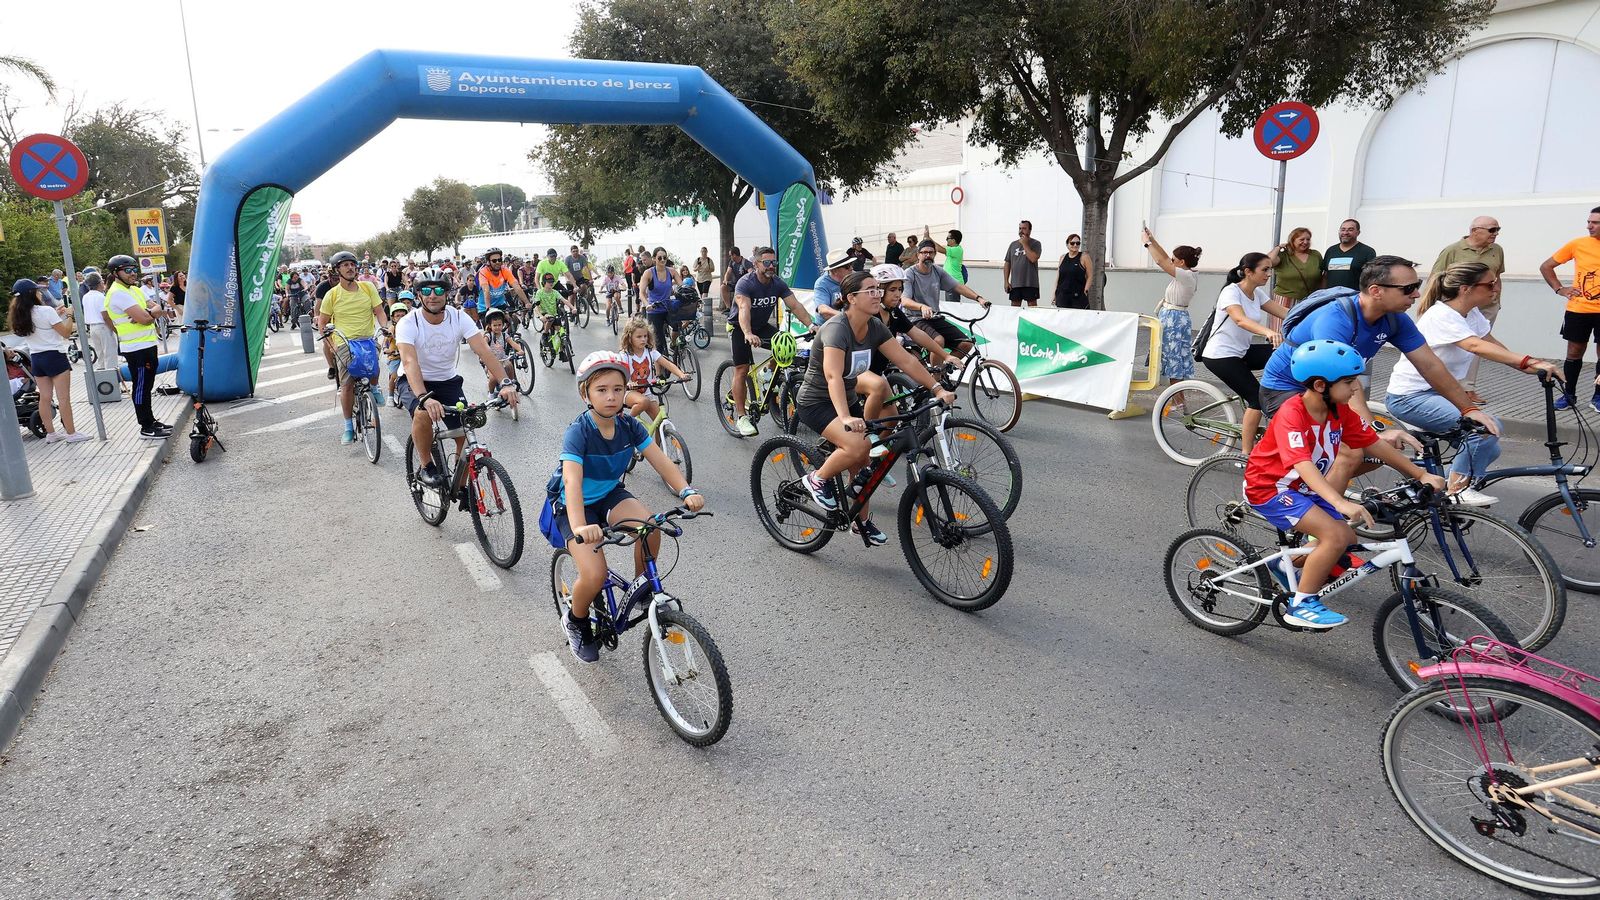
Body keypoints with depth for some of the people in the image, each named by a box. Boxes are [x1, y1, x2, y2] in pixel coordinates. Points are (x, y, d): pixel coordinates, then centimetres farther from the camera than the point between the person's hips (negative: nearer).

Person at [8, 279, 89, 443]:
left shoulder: (19, 316, 6)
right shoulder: (46, 311, -16)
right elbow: (66, 333, -13)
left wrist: (56, 314, 19)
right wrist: (69, 315, -1)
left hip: (36, 358, 7)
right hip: (54, 356, -7)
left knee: (45, 397, 12)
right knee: (63, 398, -3)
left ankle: (50, 433, 18)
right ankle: (71, 433, -1)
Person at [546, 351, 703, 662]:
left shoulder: (629, 426, -12)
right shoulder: (578, 432, -27)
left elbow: (660, 461, -19)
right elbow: (572, 481, -41)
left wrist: (687, 492, -38)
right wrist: (579, 527, -57)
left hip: (610, 495, 4)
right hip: (573, 505, -4)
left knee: (651, 528, -27)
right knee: (595, 577, -22)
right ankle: (576, 622, 12)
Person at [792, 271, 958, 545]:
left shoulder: (875, 327, -4)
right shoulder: (836, 329, -27)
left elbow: (906, 360, -4)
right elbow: (833, 376, -40)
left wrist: (938, 390, -13)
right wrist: (845, 418, -53)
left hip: (847, 399, 8)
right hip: (816, 403, -8)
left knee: (860, 461, 7)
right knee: (858, 446, -30)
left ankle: (862, 520, 26)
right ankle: (818, 479, -5)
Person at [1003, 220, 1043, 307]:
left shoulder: (1035, 244, 0)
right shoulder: (1013, 244, 12)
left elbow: (1033, 259, -17)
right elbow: (1007, 264, 12)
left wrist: (1025, 244, -10)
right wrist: (1006, 281, 5)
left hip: (1030, 283, -4)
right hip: (1015, 284, 4)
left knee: (1032, 306, -1)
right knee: (1014, 307, 6)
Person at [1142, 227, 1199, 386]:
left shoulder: (1187, 276, -17)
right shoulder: (1184, 275, 9)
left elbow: (1162, 261, -20)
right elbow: (1165, 259, 17)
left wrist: (1148, 243, -10)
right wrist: (1153, 240, 15)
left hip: (1175, 320, -10)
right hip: (1170, 319, 10)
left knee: (1175, 364, -6)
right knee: (1173, 363, 13)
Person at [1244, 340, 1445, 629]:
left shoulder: (1341, 411, -4)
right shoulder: (1292, 413, -28)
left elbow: (1376, 445, 5)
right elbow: (1303, 465, -40)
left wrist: (1422, 475, 0)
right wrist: (1341, 503, -51)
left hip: (1303, 487, 8)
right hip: (1268, 487, -8)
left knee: (1348, 539, 3)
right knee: (1336, 535, -22)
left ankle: (1286, 565, 26)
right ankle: (1301, 605, -8)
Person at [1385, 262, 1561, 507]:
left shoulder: (1473, 314, 6)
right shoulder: (1441, 316, -22)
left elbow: (1497, 348, 3)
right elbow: (1477, 347, -36)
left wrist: (1534, 368, -12)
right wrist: (1530, 362, -44)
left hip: (1437, 392, 9)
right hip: (1409, 397, -9)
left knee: (1487, 450, 0)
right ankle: (1457, 490, -10)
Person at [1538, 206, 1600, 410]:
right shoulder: (1577, 244, -2)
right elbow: (1546, 267, 6)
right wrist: (1559, 289, -2)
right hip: (1578, 310, 0)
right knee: (1574, 352, 6)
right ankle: (1569, 395, 15)